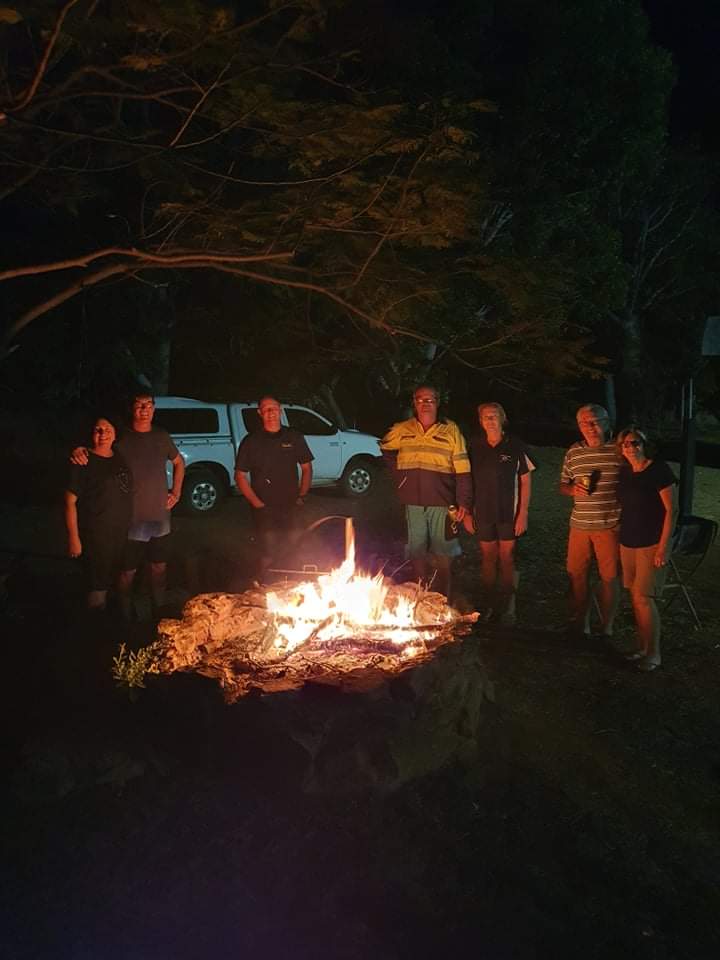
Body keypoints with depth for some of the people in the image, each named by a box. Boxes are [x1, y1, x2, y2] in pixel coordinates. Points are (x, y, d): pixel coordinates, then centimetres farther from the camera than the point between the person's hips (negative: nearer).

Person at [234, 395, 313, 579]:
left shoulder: (294, 437, 7)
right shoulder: (251, 442, 0)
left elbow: (306, 468, 15)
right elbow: (240, 476, 1)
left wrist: (302, 496, 3)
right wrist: (258, 504, -9)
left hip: (291, 508, 3)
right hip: (265, 510, -3)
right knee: (268, 554, -5)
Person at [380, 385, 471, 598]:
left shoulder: (451, 430, -4)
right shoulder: (401, 430, 4)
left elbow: (462, 469, -6)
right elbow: (386, 449, 24)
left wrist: (464, 502, -10)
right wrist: (398, 473, 12)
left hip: (442, 502, -2)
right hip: (413, 502, 3)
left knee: (443, 552, 5)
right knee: (416, 550, 12)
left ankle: (442, 596, 17)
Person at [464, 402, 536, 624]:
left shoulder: (516, 446, -5)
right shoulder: (474, 446, 1)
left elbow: (525, 481, -2)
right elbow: (466, 480, 7)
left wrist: (523, 514, -6)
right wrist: (467, 512, 4)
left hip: (509, 512, -2)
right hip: (483, 513, 2)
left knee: (506, 558, 3)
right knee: (488, 558, 9)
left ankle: (507, 606, 15)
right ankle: (489, 604, 21)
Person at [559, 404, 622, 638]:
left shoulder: (618, 451, -4)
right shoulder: (573, 452, 7)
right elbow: (563, 486, 16)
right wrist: (573, 490, -6)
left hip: (610, 526, -3)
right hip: (579, 525, 4)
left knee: (609, 577, 4)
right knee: (576, 575, 9)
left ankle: (607, 629, 20)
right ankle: (578, 625, 25)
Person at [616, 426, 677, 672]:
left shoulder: (659, 469, -11)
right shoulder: (624, 472, 7)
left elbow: (671, 510, -12)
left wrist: (664, 547, -16)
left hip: (652, 543, -6)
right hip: (628, 542, 6)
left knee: (643, 598, -7)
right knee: (635, 597, 8)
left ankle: (654, 654, 5)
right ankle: (643, 647, 21)